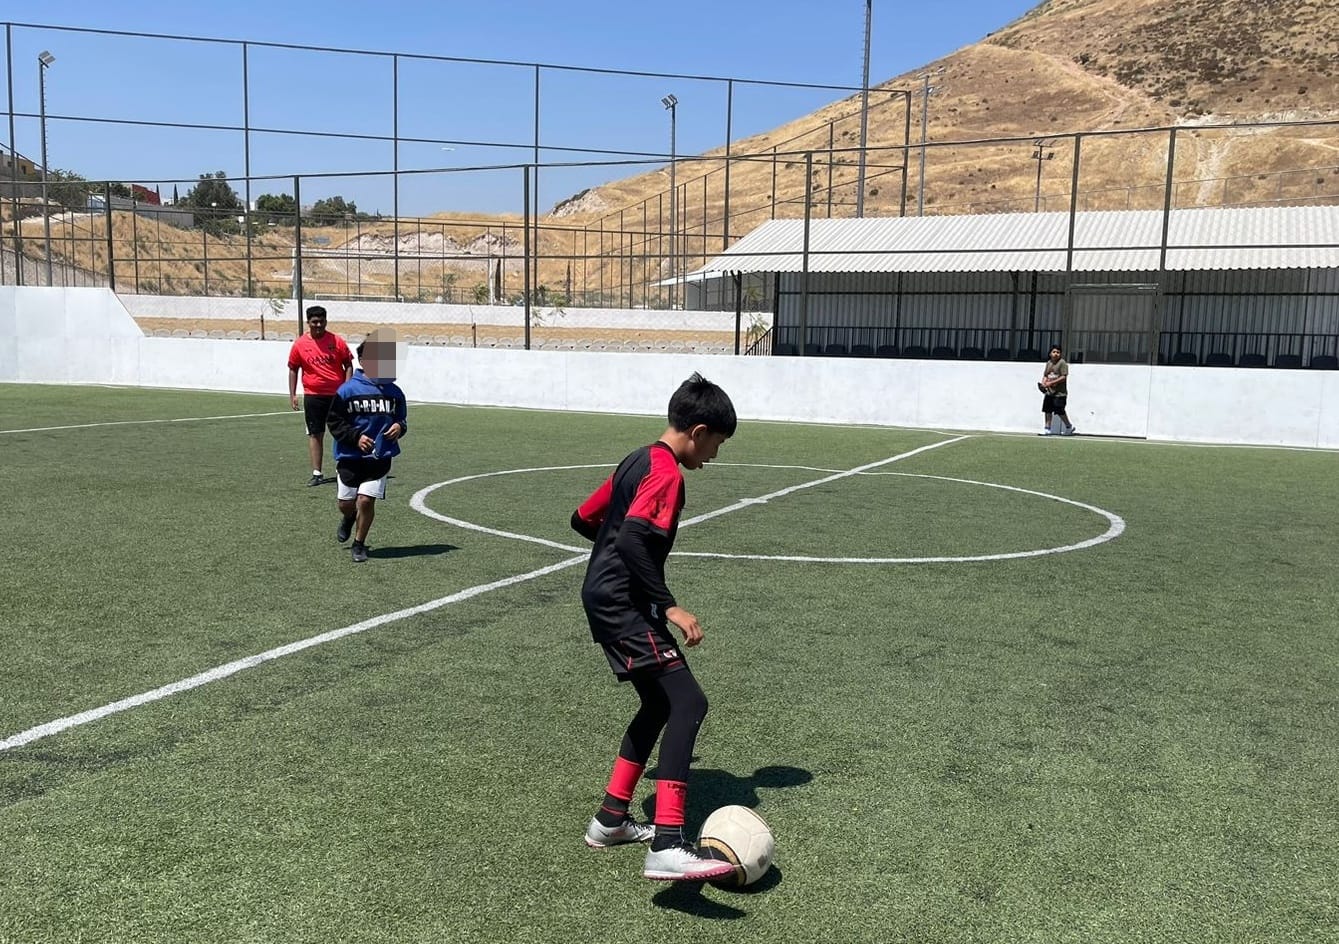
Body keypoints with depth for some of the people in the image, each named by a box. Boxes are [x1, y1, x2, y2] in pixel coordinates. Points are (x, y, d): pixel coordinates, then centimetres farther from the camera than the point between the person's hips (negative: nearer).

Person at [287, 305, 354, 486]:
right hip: (313, 396, 1)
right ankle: (316, 473, 7)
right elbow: (293, 369, 8)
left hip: (337, 394, -1)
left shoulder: (336, 341, -2)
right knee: (315, 434, 2)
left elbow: (348, 365, 2)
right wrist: (292, 395, 1)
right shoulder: (300, 344, 1)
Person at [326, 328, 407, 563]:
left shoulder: (394, 392, 2)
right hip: (350, 456, 0)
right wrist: (356, 437, -17)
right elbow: (335, 422, -5)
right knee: (346, 503, 9)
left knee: (366, 500, -8)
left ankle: (359, 544, 15)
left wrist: (399, 427, -9)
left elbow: (402, 418, 14)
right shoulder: (347, 390, -7)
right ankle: (348, 519, 48)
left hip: (380, 457, 1)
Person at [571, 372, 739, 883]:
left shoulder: (638, 460, 15)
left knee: (658, 704, 20)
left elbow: (583, 520, 22)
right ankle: (667, 847, -26)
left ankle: (611, 820, 27)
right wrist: (671, 607, -26)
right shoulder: (666, 472, -14)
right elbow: (632, 541, -27)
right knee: (687, 703, -18)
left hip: (605, 597, 11)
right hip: (623, 604, -11)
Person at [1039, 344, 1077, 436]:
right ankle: (1047, 429, 12)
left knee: (1060, 411, -4)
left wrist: (1051, 383, -20)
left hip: (1060, 393, -7)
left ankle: (1069, 426, 16)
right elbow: (1045, 375, 19)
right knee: (1047, 410, 5)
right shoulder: (1048, 363, 13)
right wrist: (1043, 383, -1)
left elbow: (1064, 377, -15)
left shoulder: (1062, 363, -9)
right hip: (1049, 392, 7)